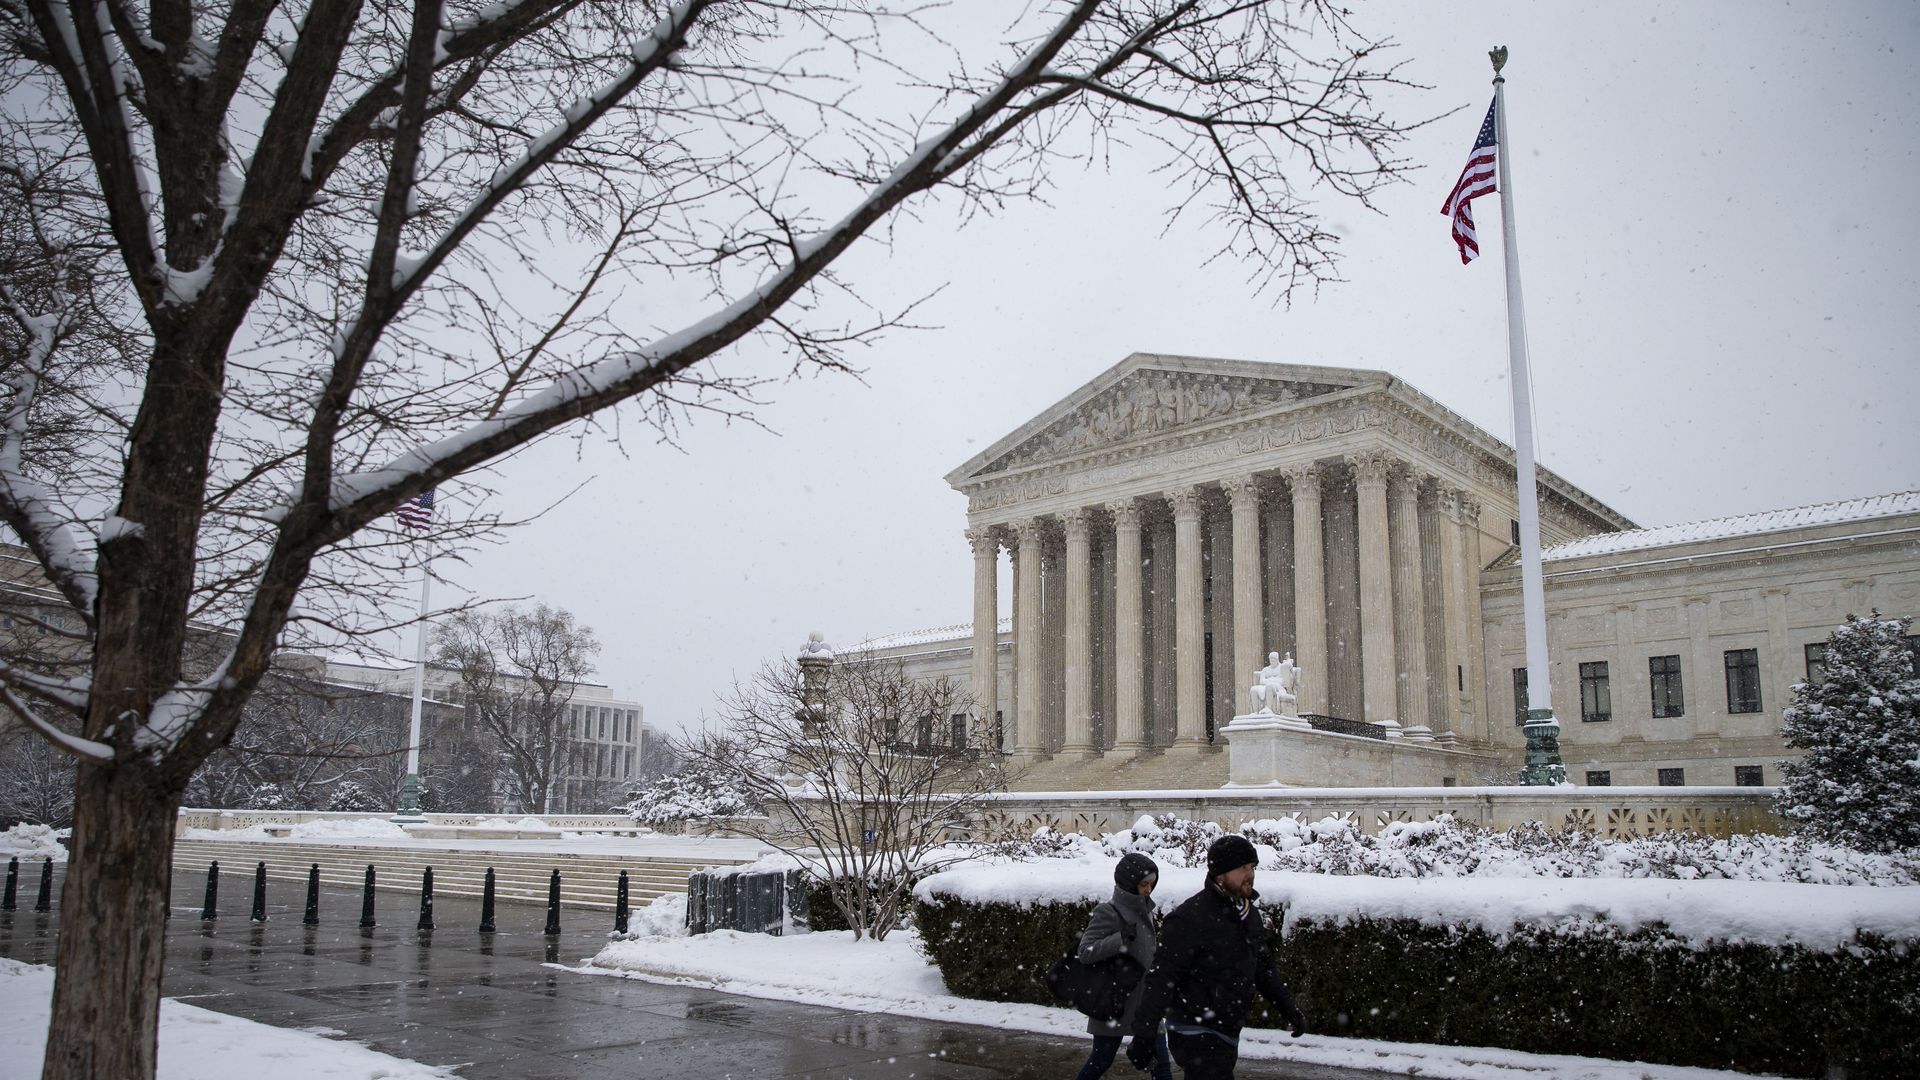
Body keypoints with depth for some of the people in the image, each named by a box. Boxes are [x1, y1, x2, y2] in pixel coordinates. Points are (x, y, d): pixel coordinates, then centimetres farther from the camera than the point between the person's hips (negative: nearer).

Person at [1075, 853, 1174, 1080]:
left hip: (1144, 999, 7)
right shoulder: (1109, 912, -16)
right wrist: (1121, 939, -31)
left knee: (1160, 1060, 6)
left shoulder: (1143, 909, 6)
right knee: (1102, 1059, 6)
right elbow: (1085, 952, -22)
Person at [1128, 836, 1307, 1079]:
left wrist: (1289, 1008, 16)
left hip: (1227, 1032, 9)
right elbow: (1160, 978, -23)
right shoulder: (1190, 918, -21)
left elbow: (1263, 966, 21)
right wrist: (1143, 1034, -27)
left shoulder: (1248, 912, 7)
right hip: (1196, 1036, -9)